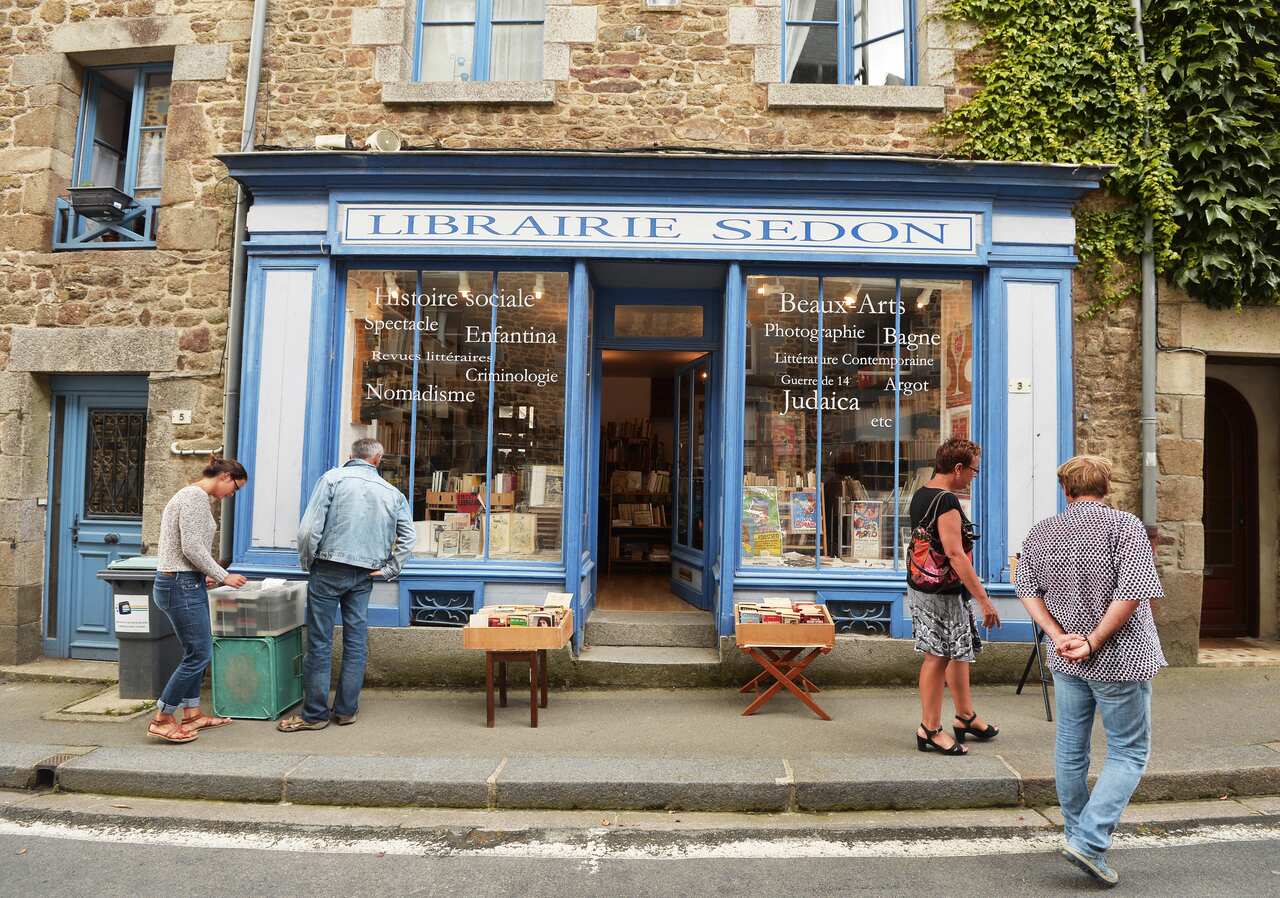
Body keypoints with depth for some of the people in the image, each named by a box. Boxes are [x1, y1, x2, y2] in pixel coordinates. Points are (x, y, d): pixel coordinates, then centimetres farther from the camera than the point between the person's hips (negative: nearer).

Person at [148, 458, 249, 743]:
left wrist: (204, 576, 19)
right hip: (182, 584, -11)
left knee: (196, 652, 16)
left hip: (185, 583, 11)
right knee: (199, 654, -4)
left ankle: (192, 715, 24)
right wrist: (223, 577, -14)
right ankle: (162, 720, 6)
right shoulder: (196, 496, -16)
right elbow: (192, 547, -21)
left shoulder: (191, 495, 16)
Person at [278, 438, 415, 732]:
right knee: (356, 642, 10)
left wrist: (306, 561, 4)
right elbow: (409, 536, 4)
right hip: (364, 575, 4)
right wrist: (389, 569, 9)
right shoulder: (391, 492, 7)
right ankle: (346, 710, 17)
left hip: (329, 570, -3)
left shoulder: (333, 478, -5)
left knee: (320, 643, 3)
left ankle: (314, 713, 10)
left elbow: (309, 528, -11)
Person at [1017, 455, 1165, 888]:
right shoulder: (1125, 526, -12)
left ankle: (1076, 832, 34)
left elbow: (1028, 592, 1)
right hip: (1119, 659, -5)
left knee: (1070, 749, 18)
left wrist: (1059, 636, -6)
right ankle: (1089, 841, -3)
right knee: (1128, 752, 8)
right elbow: (1132, 593, -20)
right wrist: (1094, 642, -15)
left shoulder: (1040, 533, 3)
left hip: (1066, 660, 5)